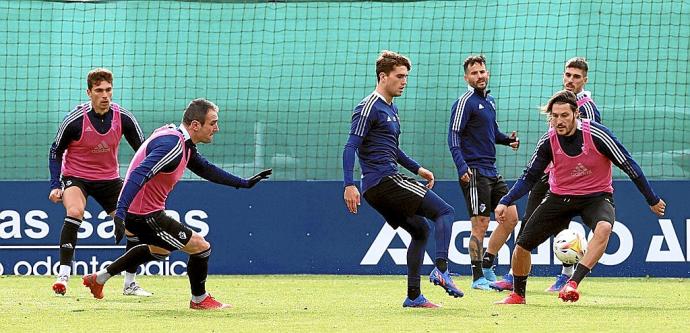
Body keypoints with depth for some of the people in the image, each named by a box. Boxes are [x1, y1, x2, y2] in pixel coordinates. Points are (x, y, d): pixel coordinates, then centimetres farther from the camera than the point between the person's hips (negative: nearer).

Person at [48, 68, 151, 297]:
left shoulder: (123, 118, -13)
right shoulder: (75, 120, -20)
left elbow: (142, 149, -1)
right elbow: (55, 151, -7)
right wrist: (55, 185, -15)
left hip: (109, 179, 4)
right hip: (75, 177, -4)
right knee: (75, 211, -33)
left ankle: (130, 283, 11)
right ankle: (63, 275, -31)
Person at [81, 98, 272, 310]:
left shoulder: (184, 144, 8)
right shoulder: (173, 145, -25)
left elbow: (205, 169, 25)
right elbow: (140, 174, -35)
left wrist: (244, 183, 25)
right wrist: (121, 211, -45)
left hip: (142, 211, 11)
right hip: (144, 215, -11)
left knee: (159, 250, 36)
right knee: (201, 247, -4)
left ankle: (99, 278, 42)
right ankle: (199, 299, 18)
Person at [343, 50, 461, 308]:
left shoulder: (391, 109, 20)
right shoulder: (369, 108, -11)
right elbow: (351, 147, -18)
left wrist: (416, 168, 27)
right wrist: (349, 185, -26)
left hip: (376, 190, 10)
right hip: (386, 180, -10)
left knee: (420, 230, 16)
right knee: (445, 212, -9)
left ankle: (413, 296, 14)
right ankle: (441, 269, -23)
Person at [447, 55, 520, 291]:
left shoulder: (489, 101, 15)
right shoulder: (465, 102, -9)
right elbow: (453, 137, -16)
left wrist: (507, 140, 8)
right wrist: (461, 167, -28)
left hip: (491, 172, 8)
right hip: (474, 172, -8)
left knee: (511, 217, 7)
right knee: (480, 224, -8)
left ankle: (487, 264, 17)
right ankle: (478, 277, -1)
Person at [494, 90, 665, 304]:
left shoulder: (597, 135, -21)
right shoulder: (548, 141, -11)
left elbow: (628, 165, -11)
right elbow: (530, 176, 1)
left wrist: (652, 200, -4)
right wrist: (505, 202, -12)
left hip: (596, 196, -3)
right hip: (559, 196, 3)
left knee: (604, 227, -38)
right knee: (522, 245, -4)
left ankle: (573, 283, -40)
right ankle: (517, 295, 22)